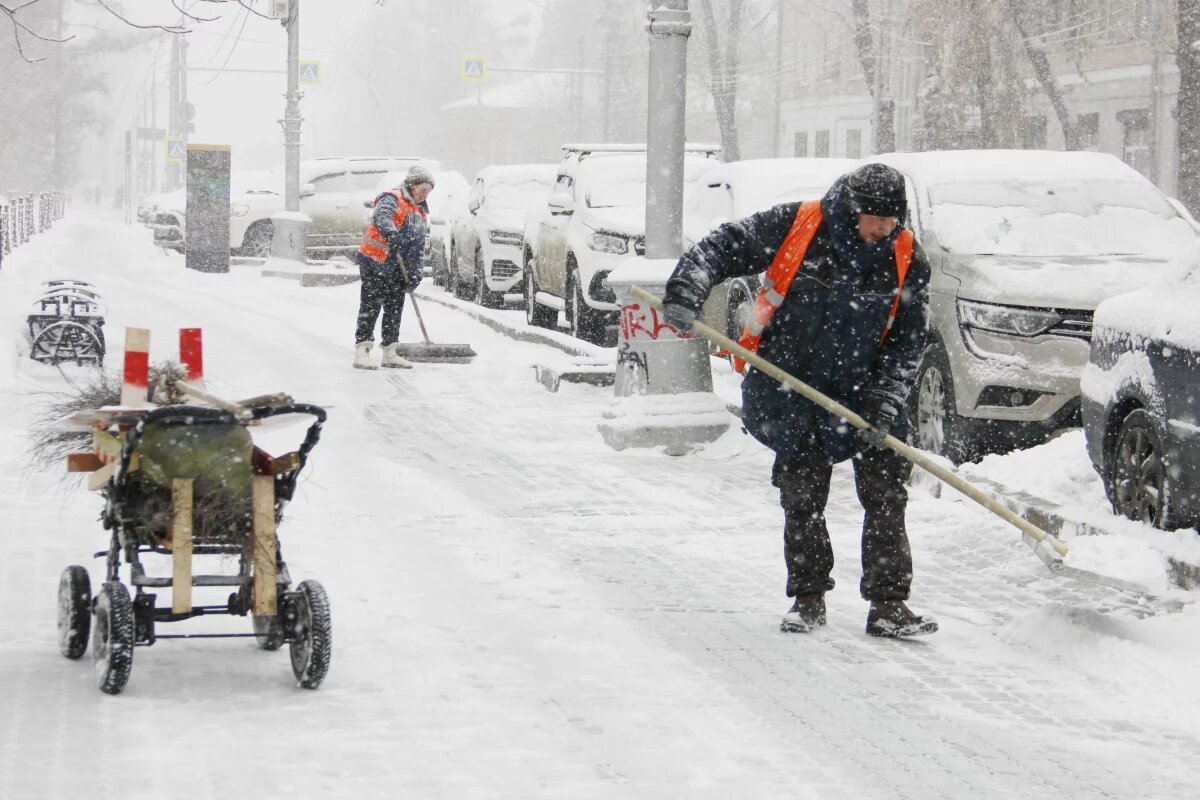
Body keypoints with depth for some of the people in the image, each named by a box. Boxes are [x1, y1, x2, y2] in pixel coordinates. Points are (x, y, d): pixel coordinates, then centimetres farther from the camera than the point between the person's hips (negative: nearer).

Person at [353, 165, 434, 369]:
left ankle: (390, 353, 18)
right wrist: (391, 234, -51)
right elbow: (382, 217, -31)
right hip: (373, 263, -8)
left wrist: (414, 271, 2)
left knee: (395, 309, 10)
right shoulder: (392, 199, -9)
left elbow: (419, 247, 15)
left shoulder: (422, 213, 17)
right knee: (371, 308, -9)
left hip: (396, 269, 8)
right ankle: (362, 351, -10)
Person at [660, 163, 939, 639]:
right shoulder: (793, 226, -12)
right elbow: (720, 248, -6)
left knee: (886, 494, -4)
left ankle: (888, 604, 3)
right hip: (791, 387, -2)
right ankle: (808, 598, 15)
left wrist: (885, 400, -12)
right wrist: (686, 292, -23)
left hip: (864, 396, 2)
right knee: (802, 494, 1)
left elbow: (908, 339, -1)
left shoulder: (907, 260, -5)